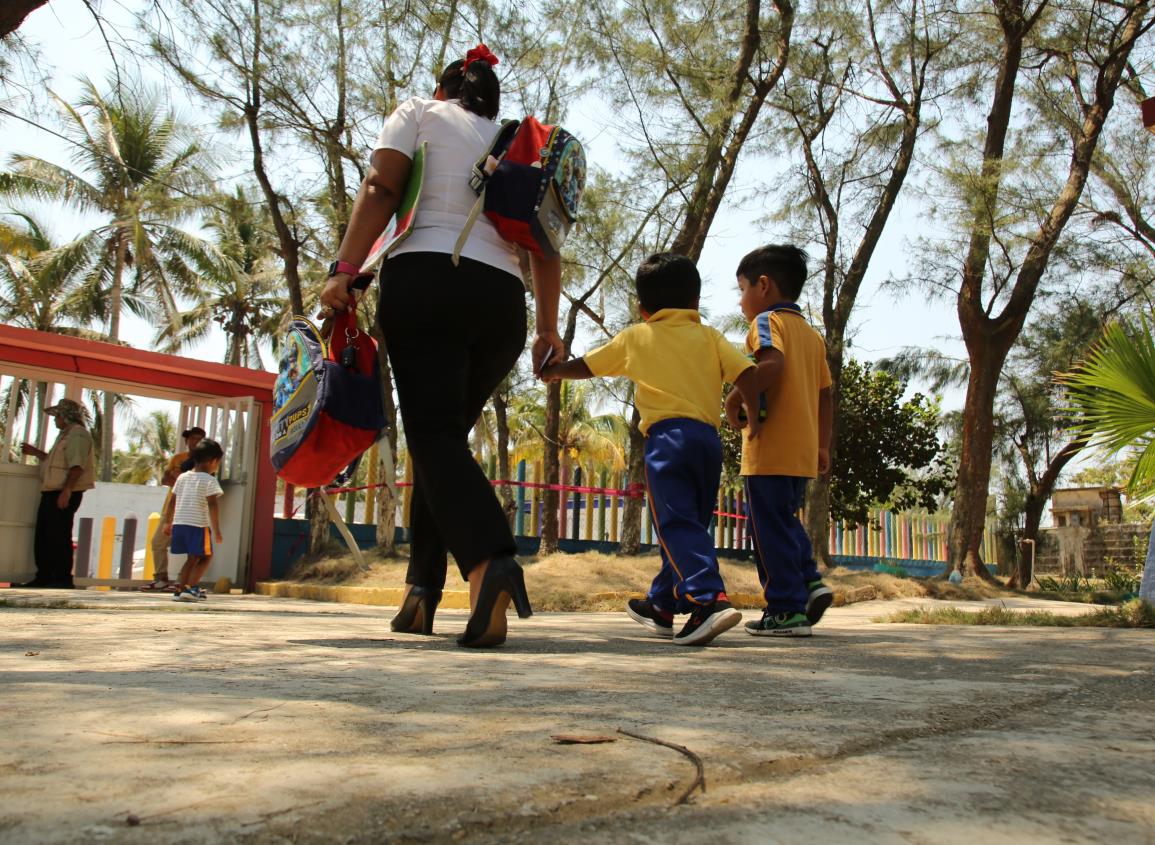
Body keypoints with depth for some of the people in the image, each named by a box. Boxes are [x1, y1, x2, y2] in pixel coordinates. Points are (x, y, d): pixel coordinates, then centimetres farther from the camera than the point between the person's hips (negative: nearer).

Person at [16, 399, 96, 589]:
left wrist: (66, 490, -27)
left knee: (59, 537, -9)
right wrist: (36, 453, 23)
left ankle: (63, 578, -5)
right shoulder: (65, 435, 23)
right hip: (52, 493, 10)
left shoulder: (78, 434, -11)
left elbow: (77, 465, -21)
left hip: (65, 494, -10)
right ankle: (43, 577, 18)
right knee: (42, 537, 12)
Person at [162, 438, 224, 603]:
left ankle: (180, 589, 11)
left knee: (192, 558, 18)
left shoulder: (182, 477, 14)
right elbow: (213, 505, -14)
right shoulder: (209, 480, -6)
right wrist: (216, 529, -13)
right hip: (198, 525, -6)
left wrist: (168, 523, 24)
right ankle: (191, 587, -4)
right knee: (206, 557, 8)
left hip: (179, 523, 6)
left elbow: (171, 502, 16)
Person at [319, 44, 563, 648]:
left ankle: (489, 562, -37)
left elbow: (380, 190, -2)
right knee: (444, 433, 12)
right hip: (502, 299, 5)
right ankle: (422, 588, 8)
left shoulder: (419, 113, 16)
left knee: (434, 434, -13)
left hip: (425, 280, -4)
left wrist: (344, 269, -10)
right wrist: (548, 328, 16)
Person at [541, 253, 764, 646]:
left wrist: (553, 372, 39)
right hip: (709, 438, 4)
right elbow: (745, 373, 2)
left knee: (677, 524, -10)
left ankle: (709, 599, -30)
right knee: (689, 524, 15)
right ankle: (662, 606, 28)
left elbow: (585, 365, 22)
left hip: (667, 436, -4)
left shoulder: (636, 337, 13)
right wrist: (756, 417, 9)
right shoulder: (709, 336, 16)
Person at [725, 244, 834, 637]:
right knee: (786, 520, 23)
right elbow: (825, 396, 19)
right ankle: (810, 581, 9)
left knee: (771, 528, -2)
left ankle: (787, 609, 0)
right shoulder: (813, 334, 20)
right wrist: (823, 446, 22)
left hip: (771, 450, -9)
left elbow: (772, 364, -25)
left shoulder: (768, 320, -4)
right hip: (804, 451, 9)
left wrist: (735, 399, -15)